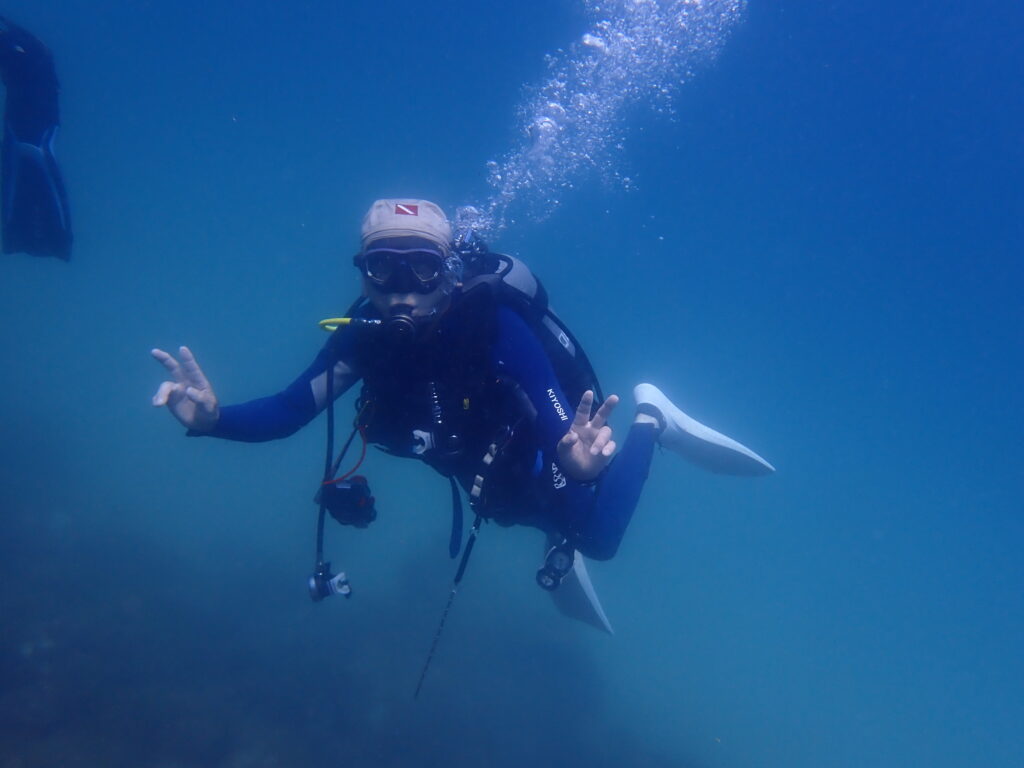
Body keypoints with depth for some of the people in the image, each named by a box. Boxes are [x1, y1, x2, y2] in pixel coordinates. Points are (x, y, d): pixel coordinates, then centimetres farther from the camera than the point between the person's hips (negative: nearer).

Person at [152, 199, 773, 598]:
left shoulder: (500, 329, -41)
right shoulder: (366, 332, -27)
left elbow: (562, 441, -46)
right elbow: (289, 410, -27)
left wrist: (580, 467, -69)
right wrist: (213, 418, -46)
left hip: (541, 455, -6)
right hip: (480, 466, 6)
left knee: (597, 538, 9)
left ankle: (651, 419, 20)